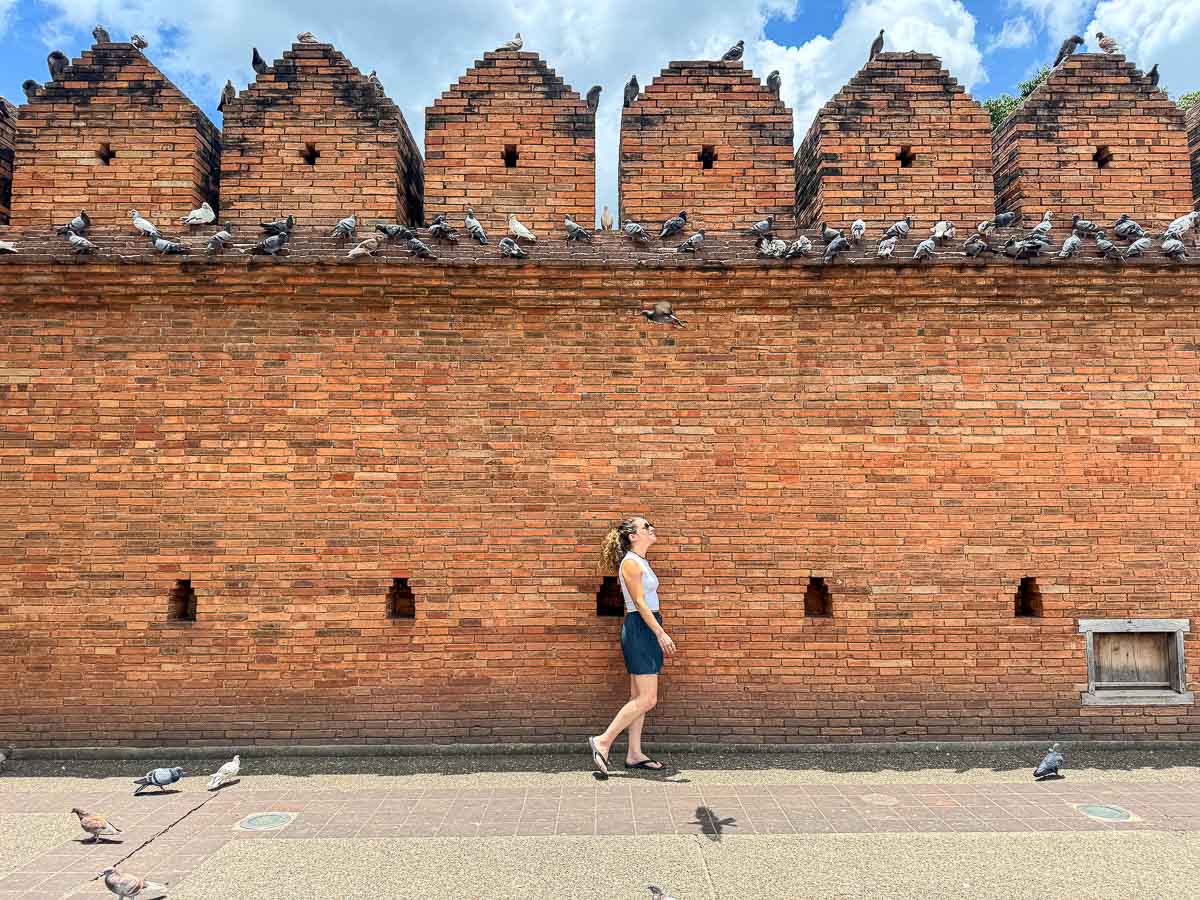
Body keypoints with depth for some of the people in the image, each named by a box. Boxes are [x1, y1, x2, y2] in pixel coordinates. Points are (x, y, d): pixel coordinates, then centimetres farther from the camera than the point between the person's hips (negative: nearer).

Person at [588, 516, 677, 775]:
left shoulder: (641, 562, 15)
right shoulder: (630, 562, -13)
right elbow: (639, 602, -17)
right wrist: (661, 633, -20)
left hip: (647, 630, 10)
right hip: (639, 629, -10)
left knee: (640, 698, 11)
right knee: (647, 699, -8)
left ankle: (634, 754, 17)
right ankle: (603, 742, -2)